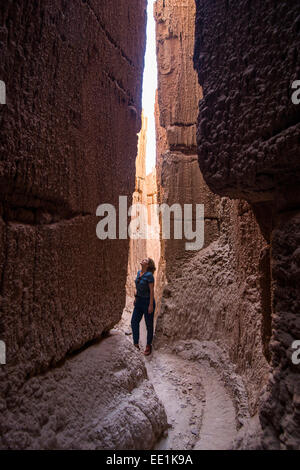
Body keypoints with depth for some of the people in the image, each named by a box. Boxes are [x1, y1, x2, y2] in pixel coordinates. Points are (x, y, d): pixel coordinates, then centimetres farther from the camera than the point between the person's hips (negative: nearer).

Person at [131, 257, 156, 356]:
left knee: (149, 325, 8)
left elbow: (152, 290, -18)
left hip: (147, 302, -8)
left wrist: (151, 305, -18)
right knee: (134, 322, 10)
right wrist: (136, 298, 17)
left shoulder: (149, 275, -19)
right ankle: (136, 344, 25)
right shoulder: (139, 273, 4)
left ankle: (148, 346, 25)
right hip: (139, 301, 8)